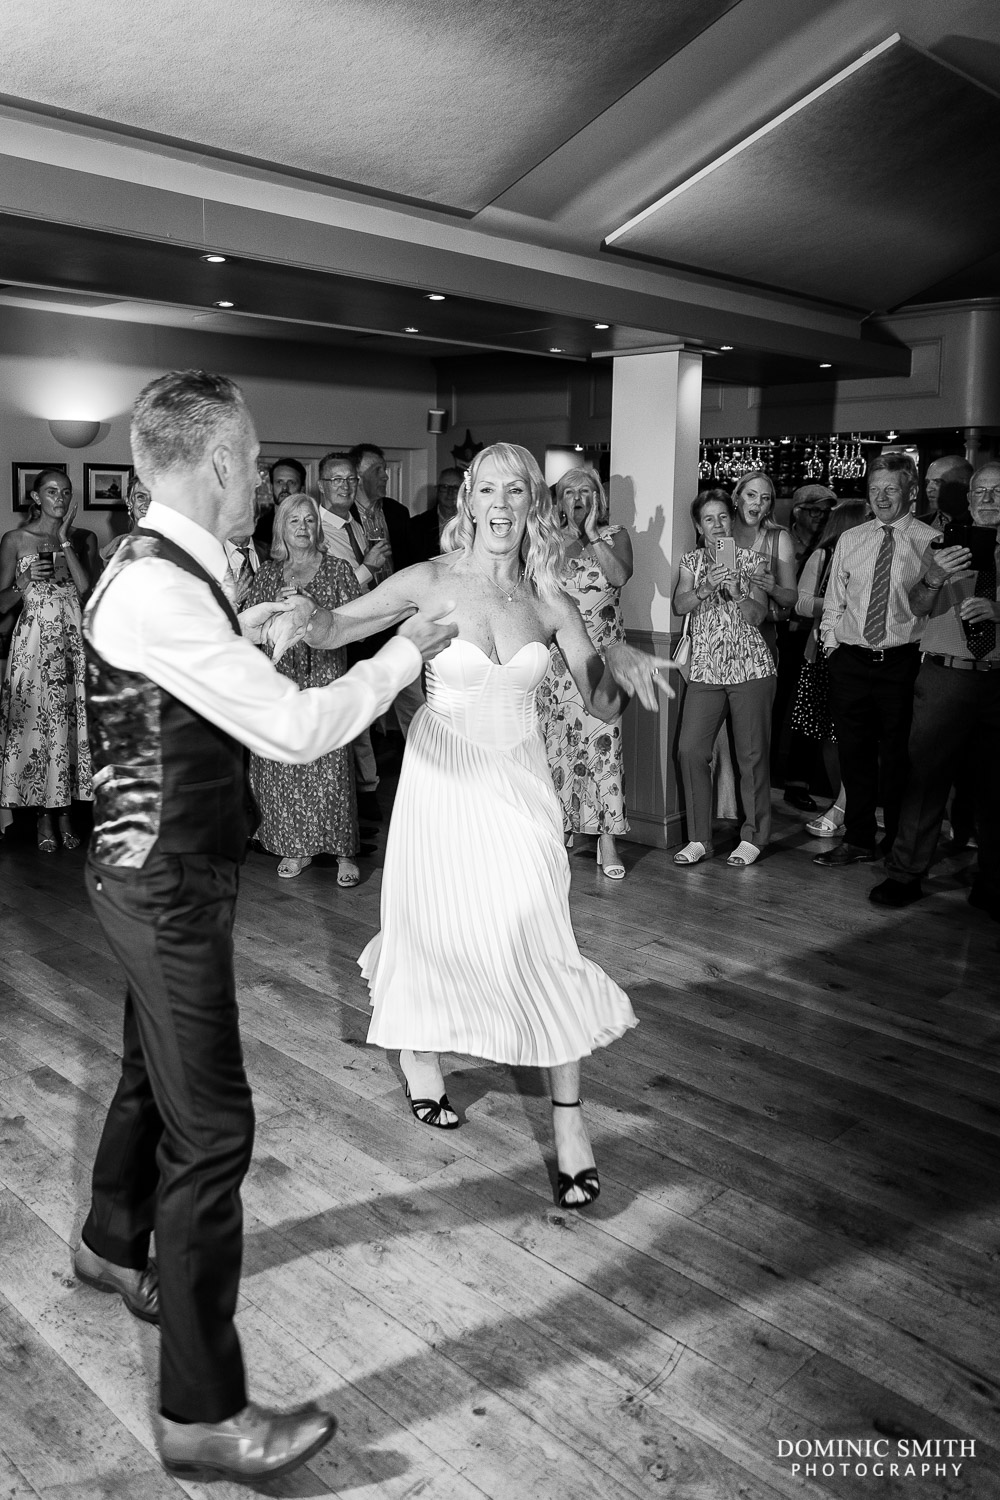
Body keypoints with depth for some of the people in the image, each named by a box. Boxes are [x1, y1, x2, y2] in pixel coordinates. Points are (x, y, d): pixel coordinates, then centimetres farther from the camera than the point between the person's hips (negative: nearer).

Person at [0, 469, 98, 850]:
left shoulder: (84, 539, 7)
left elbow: (88, 588, -8)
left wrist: (65, 542, -11)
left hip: (75, 640, 2)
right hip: (35, 642, -1)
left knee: (72, 721, 2)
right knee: (36, 722, -1)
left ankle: (65, 811, 14)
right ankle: (45, 817, 10)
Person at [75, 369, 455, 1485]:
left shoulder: (156, 568, 7)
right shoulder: (156, 590, -25)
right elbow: (296, 729, -27)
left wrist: (255, 635, 15)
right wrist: (405, 651, -14)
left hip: (158, 876, 10)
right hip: (167, 887, -10)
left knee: (154, 1070, 27)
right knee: (211, 1127, -4)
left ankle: (112, 1245, 54)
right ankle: (201, 1416, 10)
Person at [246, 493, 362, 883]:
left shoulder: (337, 569, 6)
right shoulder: (268, 573, 12)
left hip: (325, 674, -3)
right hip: (279, 678, 3)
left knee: (330, 764, -5)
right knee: (282, 766, 3)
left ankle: (343, 851, 5)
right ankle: (295, 847, 15)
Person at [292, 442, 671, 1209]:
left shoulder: (549, 599, -2)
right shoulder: (431, 581, -8)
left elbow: (603, 705, -2)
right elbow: (335, 626, -4)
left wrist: (620, 662, -22)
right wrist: (303, 619, -26)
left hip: (518, 780, 2)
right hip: (444, 775, -1)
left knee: (543, 942, -4)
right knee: (433, 930, 12)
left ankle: (569, 1117, 11)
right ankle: (417, 1051, 43)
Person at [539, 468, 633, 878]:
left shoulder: (615, 535, 7)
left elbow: (620, 575, -12)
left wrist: (592, 533, -10)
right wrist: (571, 537, -9)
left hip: (601, 654, -2)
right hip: (556, 655, 2)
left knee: (603, 741, -7)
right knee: (556, 739, 5)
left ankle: (607, 837, -3)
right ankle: (561, 825, 19)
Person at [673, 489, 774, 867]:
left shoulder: (750, 559, 5)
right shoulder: (690, 562, 11)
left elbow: (757, 616, -2)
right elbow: (680, 605, -5)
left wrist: (735, 590, -18)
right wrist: (707, 586, -21)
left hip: (750, 666, -2)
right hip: (705, 668, 2)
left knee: (752, 753, 1)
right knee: (690, 749, -6)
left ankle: (753, 837, 15)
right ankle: (699, 838, 5)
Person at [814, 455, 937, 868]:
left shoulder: (930, 541, -2)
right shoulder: (849, 540, 11)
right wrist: (831, 643, 6)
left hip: (902, 661, -4)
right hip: (850, 660, 4)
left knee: (897, 756, 4)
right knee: (854, 753, 9)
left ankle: (899, 843, 19)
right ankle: (858, 841, 22)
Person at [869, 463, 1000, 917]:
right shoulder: (942, 546, 11)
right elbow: (918, 607, -2)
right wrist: (934, 577, -21)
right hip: (945, 676, -1)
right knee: (925, 773, -4)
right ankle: (905, 875, 4)